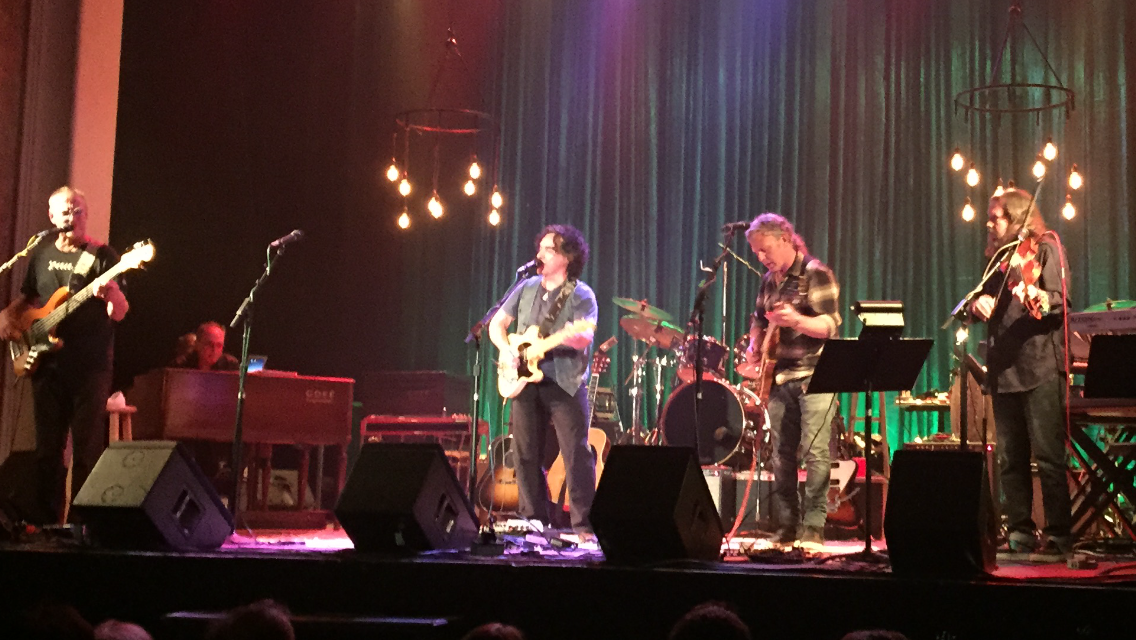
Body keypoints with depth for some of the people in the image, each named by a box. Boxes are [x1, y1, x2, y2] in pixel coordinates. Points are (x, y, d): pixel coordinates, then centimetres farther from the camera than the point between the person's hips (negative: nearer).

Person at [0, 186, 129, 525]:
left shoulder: (102, 255, -1)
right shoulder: (40, 255, 13)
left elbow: (120, 313, -7)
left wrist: (112, 293, -29)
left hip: (90, 366, -4)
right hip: (47, 362, 4)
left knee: (88, 447, -5)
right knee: (47, 447, 7)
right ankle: (46, 518, 15)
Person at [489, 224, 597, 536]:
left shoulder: (580, 295, -4)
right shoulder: (527, 288, 12)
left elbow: (585, 337, -19)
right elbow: (496, 324, 17)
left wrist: (575, 337, -42)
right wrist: (506, 349, -2)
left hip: (565, 383, -5)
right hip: (526, 381, 5)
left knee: (576, 454, -9)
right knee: (526, 454, 7)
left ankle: (584, 525, -7)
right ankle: (534, 520, 17)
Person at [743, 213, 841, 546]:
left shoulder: (815, 273, -8)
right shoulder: (769, 280, 14)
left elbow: (830, 325, -16)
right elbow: (759, 320, 28)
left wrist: (797, 321, -34)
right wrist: (755, 346, 8)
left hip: (815, 377, -7)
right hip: (780, 378, 7)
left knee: (816, 452, -12)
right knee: (782, 455, 7)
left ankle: (813, 526, -8)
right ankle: (786, 525, 13)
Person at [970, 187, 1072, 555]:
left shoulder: (1045, 250, -1)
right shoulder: (998, 258, 19)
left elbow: (1060, 301, -13)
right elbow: (984, 309, 18)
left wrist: (1042, 300, -35)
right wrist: (977, 303, -5)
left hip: (1040, 368, -7)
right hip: (1003, 370, 7)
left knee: (1048, 457, -8)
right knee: (1010, 459, 7)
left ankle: (1058, 535, -4)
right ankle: (1020, 533, 13)